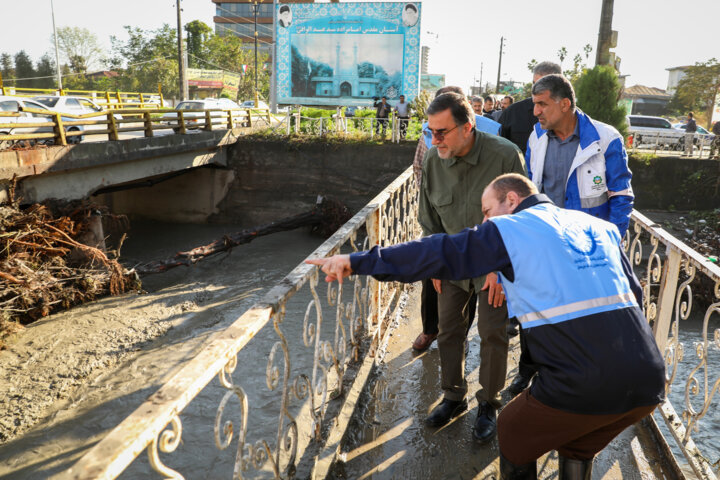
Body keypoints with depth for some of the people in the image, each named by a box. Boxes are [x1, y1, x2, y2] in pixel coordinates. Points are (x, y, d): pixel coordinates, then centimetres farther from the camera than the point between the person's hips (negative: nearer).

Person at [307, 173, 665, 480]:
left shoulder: (509, 230, -1)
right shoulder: (600, 227, 16)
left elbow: (438, 254, -4)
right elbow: (634, 295, 19)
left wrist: (358, 261, 1)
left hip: (585, 387, -6)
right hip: (648, 383, 6)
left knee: (513, 437, 22)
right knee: (576, 449, 32)